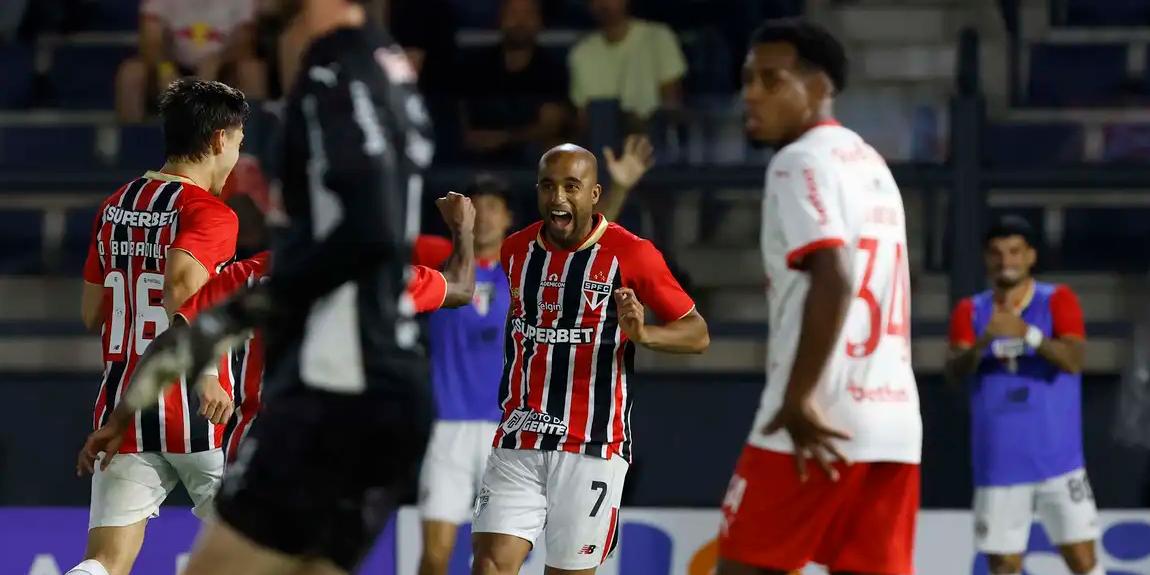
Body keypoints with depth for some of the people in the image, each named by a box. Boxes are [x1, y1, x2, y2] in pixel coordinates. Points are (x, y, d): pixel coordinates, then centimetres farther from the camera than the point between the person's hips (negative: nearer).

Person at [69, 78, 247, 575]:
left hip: (121, 406, 6)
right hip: (192, 408, -5)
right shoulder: (208, 212, -9)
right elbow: (181, 288, -28)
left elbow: (93, 315, 19)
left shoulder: (115, 207, 13)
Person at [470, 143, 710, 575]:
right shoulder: (516, 250, 9)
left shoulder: (631, 254, -7)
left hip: (593, 449, -3)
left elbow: (697, 334, -5)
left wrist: (642, 334, -21)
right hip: (518, 442, 3)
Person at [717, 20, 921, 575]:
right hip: (891, 419, 8)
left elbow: (833, 279, -20)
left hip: (823, 423, -8)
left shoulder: (801, 161, -7)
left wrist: (799, 397, -20)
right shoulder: (870, 164, 21)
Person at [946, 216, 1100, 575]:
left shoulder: (1058, 301, 2)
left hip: (1057, 458, -2)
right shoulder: (970, 312, 7)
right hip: (999, 466, 2)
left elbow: (1073, 360, -13)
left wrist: (1028, 333, -30)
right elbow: (955, 371, -8)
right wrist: (983, 342, -29)